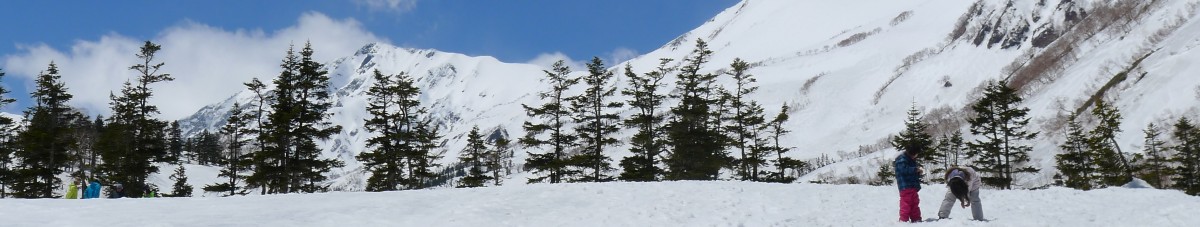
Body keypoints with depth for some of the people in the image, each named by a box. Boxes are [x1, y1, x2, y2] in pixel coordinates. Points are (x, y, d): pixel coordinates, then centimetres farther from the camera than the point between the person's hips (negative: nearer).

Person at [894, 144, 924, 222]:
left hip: (912, 186, 10)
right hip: (906, 186, -10)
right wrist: (916, 169, -19)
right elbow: (904, 169, -25)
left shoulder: (911, 159, 21)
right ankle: (904, 219, -9)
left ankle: (916, 219, 19)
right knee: (906, 203, -10)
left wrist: (919, 172, 7)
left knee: (914, 203, 13)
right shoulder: (902, 159, -11)